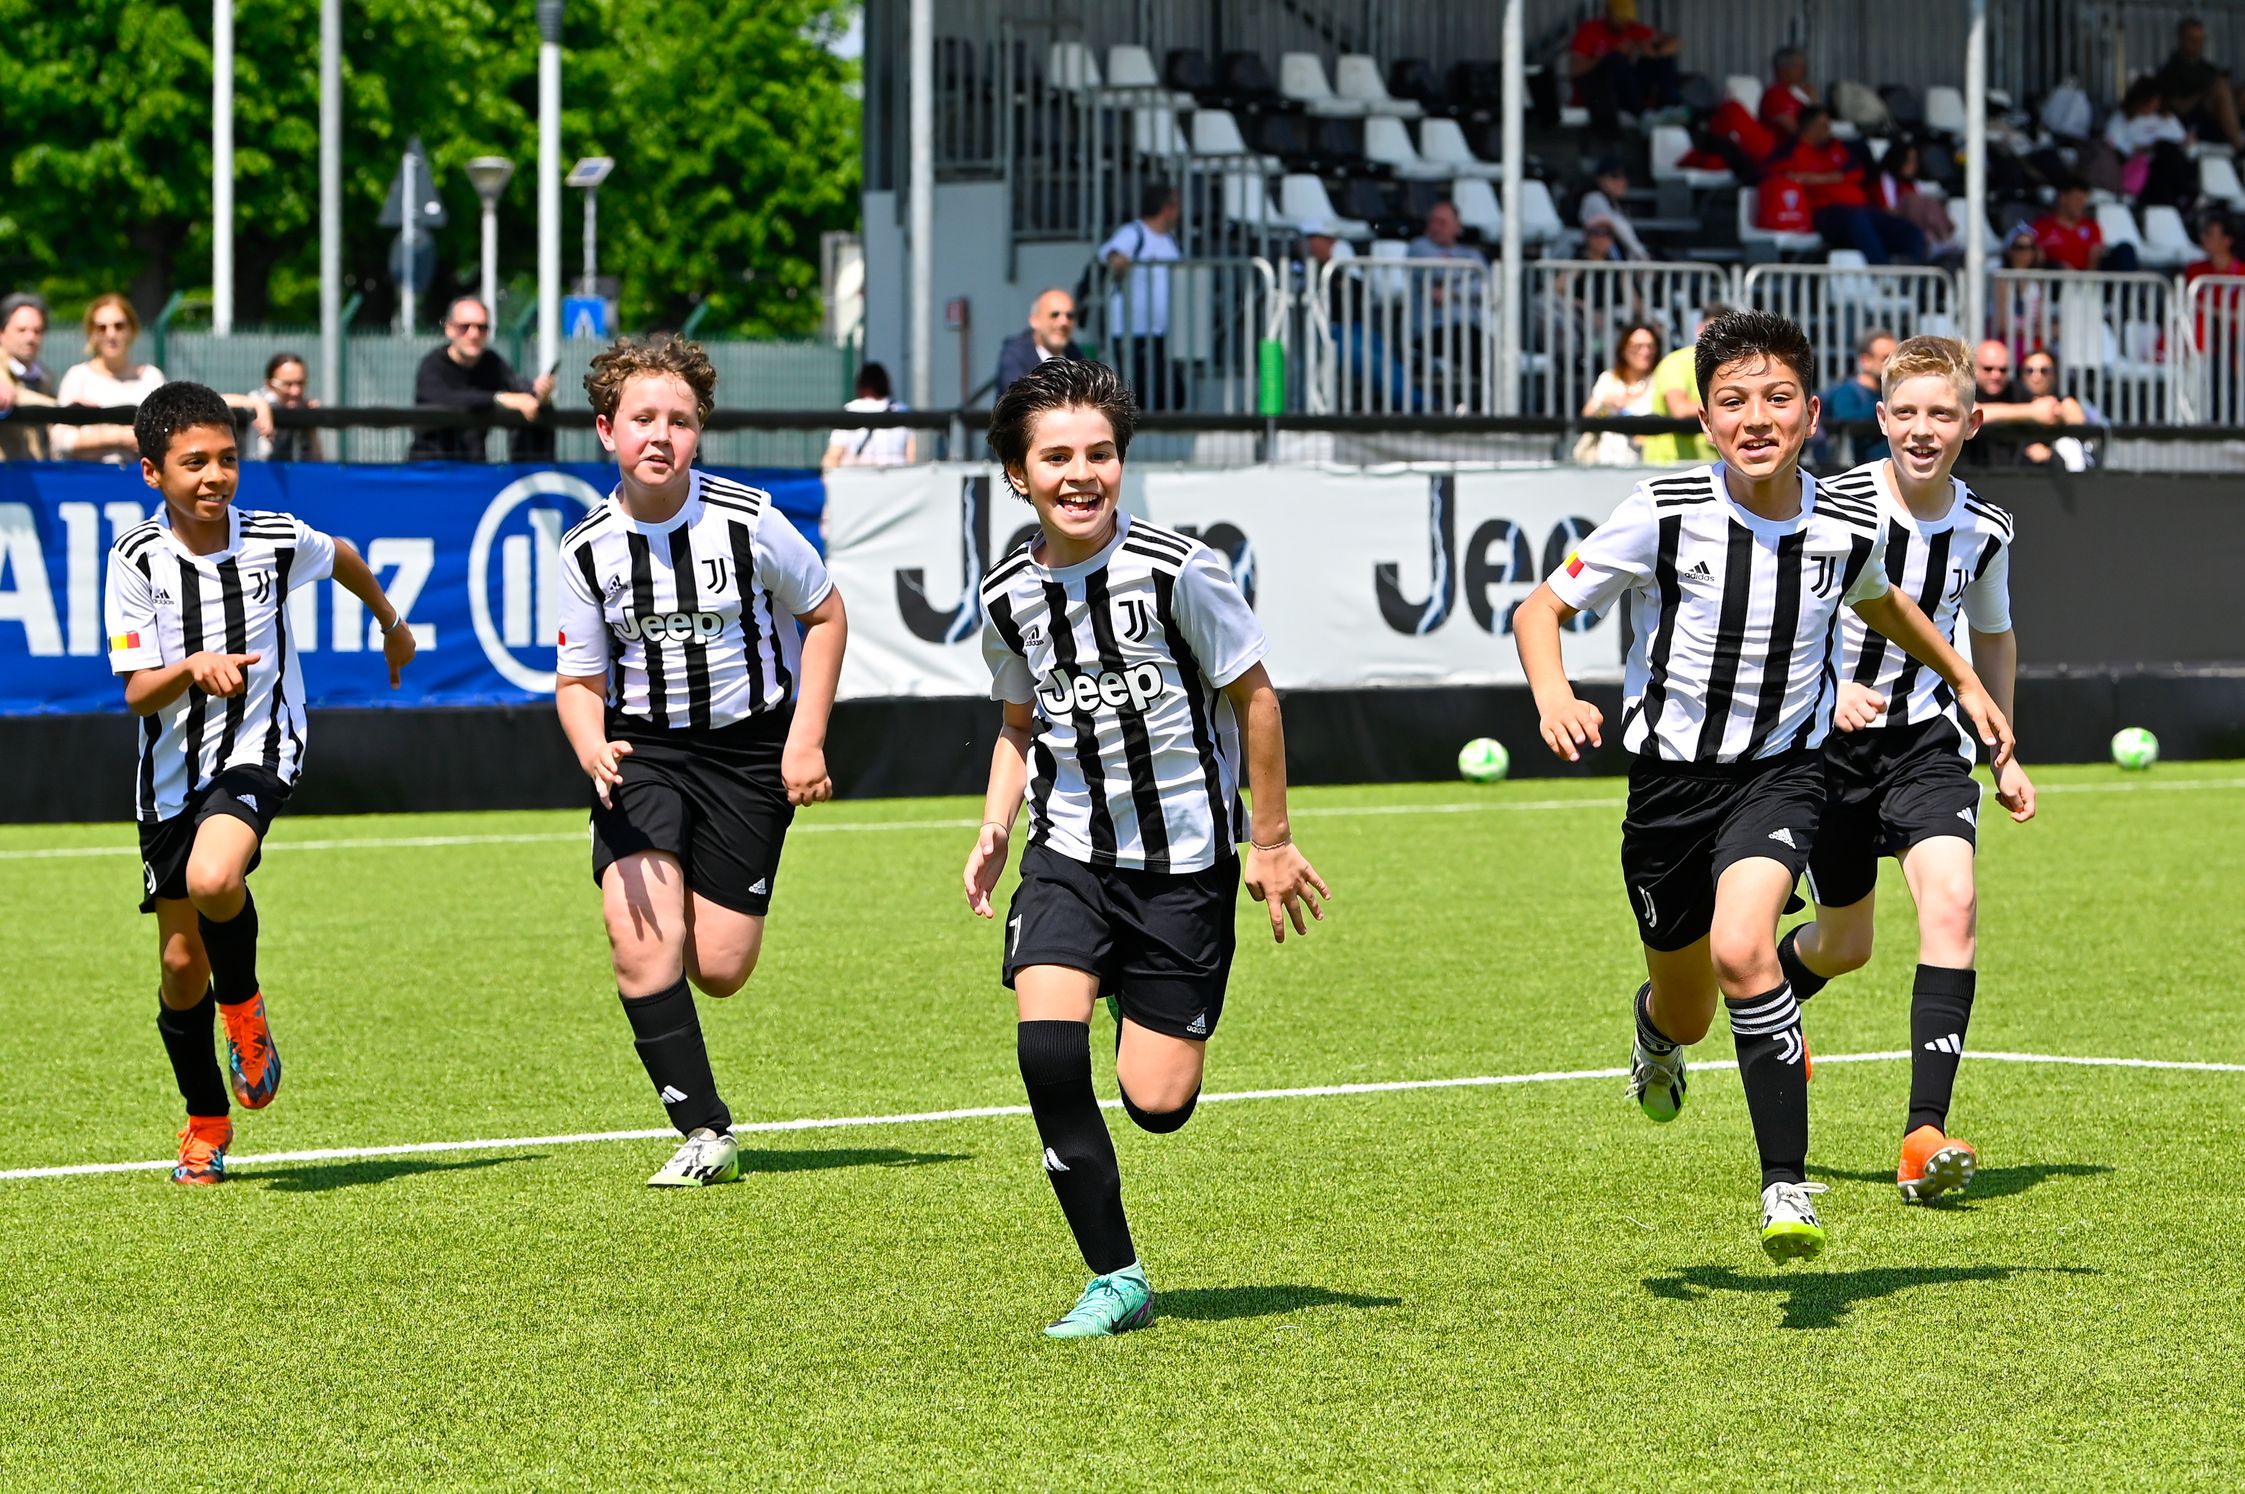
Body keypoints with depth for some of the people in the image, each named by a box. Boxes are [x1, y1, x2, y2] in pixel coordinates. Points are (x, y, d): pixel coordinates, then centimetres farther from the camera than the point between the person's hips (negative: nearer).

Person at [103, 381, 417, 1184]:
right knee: (181, 964, 6)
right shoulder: (137, 560, -10)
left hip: (258, 754, -2)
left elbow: (344, 558, 18)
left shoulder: (278, 541, -6)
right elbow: (137, 693, -12)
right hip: (172, 773, 2)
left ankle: (242, 1003, -1)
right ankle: (207, 1119, 28)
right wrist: (193, 668, -32)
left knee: (214, 878, -32)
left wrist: (392, 623, 34)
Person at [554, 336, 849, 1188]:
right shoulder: (587, 549, -7)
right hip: (641, 747, 1)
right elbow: (579, 679, 2)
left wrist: (806, 740, -6)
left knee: (719, 970, -3)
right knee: (640, 942, -20)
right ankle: (705, 1134, -9)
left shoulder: (748, 521, -13)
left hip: (751, 748, -1)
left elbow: (825, 615, 2)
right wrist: (591, 747, -21)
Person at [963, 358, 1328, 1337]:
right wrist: (995, 829, 3)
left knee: (1157, 1103, -5)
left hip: (1184, 859, -3)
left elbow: (1253, 697, -4)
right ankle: (1115, 1279, -7)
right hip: (1069, 854, 3)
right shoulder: (1007, 596, -1)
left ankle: (1151, 1015, 33)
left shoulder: (1177, 571, -15)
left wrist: (1271, 843, -1)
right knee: (1046, 1046, -21)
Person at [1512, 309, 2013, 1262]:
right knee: (1688, 1013, 14)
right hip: (1671, 777, 0)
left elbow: (1879, 602, 19)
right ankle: (1658, 1030, 55)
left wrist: (1964, 682, 25)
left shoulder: (1849, 528, -7)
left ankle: (1787, 1186, -23)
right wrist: (1554, 698, -27)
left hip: (1780, 771, 0)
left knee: (1742, 950, -28)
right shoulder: (1665, 515, -16)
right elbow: (1540, 610, -8)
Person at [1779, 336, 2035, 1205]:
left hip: (1925, 739, 2)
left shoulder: (1984, 530, -3)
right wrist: (1828, 690, -26)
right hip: (1826, 740, -2)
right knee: (1845, 944, 10)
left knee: (1951, 904, -22)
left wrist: (2004, 752, 17)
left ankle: (1925, 1135, -24)